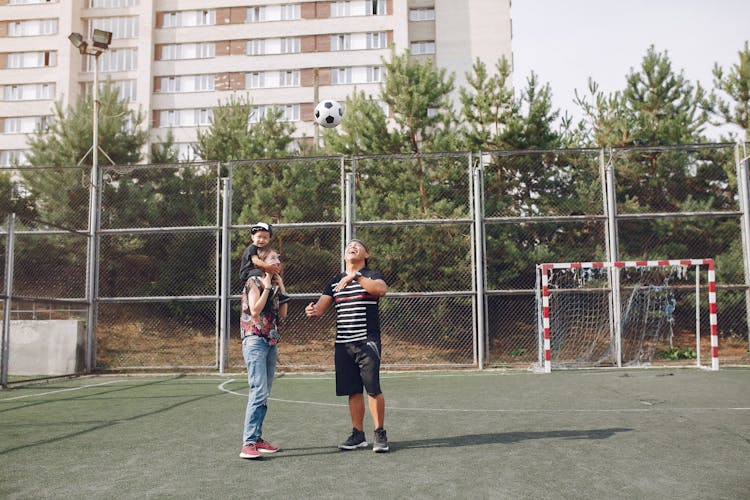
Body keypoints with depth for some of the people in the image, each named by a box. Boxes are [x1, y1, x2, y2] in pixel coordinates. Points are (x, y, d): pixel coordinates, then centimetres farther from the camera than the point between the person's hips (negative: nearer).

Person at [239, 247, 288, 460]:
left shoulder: (275, 284, 17)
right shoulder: (253, 282, -4)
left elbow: (282, 314, 13)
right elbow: (255, 310, -16)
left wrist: (281, 289, 9)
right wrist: (267, 288, -10)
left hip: (272, 342, 8)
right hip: (255, 340, -8)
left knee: (264, 394, 9)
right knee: (258, 391, -17)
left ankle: (257, 437, 16)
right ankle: (248, 443, -17)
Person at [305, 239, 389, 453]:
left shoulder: (372, 275, 1)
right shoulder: (335, 281, 16)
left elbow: (382, 290, -22)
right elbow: (321, 307, 10)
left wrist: (356, 277, -29)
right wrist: (312, 311, -14)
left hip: (367, 341, -4)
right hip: (342, 344, 5)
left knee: (373, 388, -6)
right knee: (353, 391, 8)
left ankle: (380, 434, 6)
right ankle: (358, 435, 18)